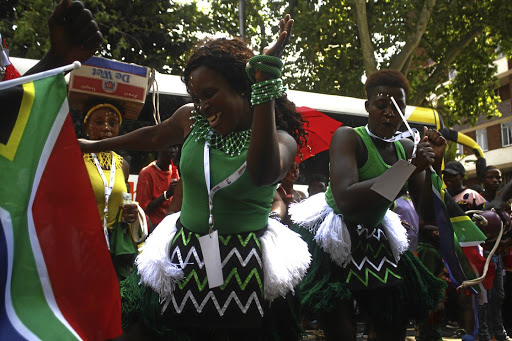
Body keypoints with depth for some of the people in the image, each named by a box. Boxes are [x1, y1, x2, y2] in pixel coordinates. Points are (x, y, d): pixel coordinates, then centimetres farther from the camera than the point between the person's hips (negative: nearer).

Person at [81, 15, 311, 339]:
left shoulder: (280, 139, -11)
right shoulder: (192, 119, 0)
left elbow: (263, 174, -34)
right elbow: (153, 137, 20)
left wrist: (265, 86, -36)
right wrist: (92, 145, 30)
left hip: (244, 264, -3)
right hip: (185, 256, 3)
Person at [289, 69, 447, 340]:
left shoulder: (405, 148, 3)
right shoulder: (348, 136, -15)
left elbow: (428, 212, 1)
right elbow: (346, 199, -33)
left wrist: (433, 163, -13)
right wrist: (407, 168, -28)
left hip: (375, 244, 6)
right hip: (334, 244, -6)